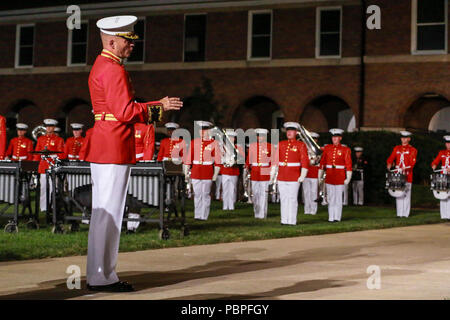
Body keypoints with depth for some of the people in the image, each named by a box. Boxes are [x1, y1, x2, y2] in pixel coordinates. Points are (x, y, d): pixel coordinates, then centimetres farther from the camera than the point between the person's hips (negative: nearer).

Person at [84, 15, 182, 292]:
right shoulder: (114, 69, -14)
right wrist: (158, 107, -9)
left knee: (103, 213, 12)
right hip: (114, 149, -11)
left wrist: (157, 106, 13)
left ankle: (100, 274, 18)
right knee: (109, 213, -6)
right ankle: (102, 277, -2)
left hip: (103, 149, 11)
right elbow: (125, 111, -20)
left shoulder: (101, 66, 19)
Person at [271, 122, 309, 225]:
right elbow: (275, 160, 11)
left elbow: (305, 161, -4)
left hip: (294, 177, -4)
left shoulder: (301, 145, -1)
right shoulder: (281, 144, 10)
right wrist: (272, 174, 8)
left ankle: (292, 221, 3)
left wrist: (302, 176, -11)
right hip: (282, 177, 4)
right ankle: (284, 220, 12)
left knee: (292, 199, -2)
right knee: (283, 198, 6)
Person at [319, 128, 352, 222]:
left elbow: (348, 164, -3)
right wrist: (319, 176, 9)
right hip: (329, 177, 2)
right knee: (330, 198, 4)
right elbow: (322, 162, 9)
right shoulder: (327, 148, 6)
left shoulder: (345, 150, -1)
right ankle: (331, 218, 8)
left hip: (340, 177, -2)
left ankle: (337, 217, 5)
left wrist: (348, 178, -8)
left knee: (338, 198, 1)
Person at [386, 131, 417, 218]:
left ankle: (406, 214, 0)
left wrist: (405, 168, -26)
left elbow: (412, 162, -8)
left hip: (407, 176, -3)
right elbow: (390, 158, 12)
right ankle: (399, 214, 8)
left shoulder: (412, 150, 2)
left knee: (406, 194, -3)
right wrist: (389, 164, -10)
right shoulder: (396, 148, 14)